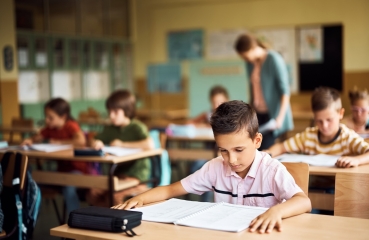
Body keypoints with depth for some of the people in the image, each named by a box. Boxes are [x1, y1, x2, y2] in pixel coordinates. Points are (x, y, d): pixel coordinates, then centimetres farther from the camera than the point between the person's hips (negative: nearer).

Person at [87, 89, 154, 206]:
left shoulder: (137, 127, -9)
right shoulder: (110, 129, 11)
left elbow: (150, 145, -27)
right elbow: (93, 142, 18)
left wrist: (123, 144, -18)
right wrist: (96, 143, -9)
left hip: (136, 175, -7)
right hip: (117, 174, 7)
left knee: (116, 196, -30)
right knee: (93, 194, -13)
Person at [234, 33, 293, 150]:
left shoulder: (274, 60, -12)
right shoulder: (250, 62, 8)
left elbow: (285, 90, -15)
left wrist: (280, 117, -23)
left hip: (272, 114, -6)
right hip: (258, 114, 6)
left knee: (265, 151, -15)